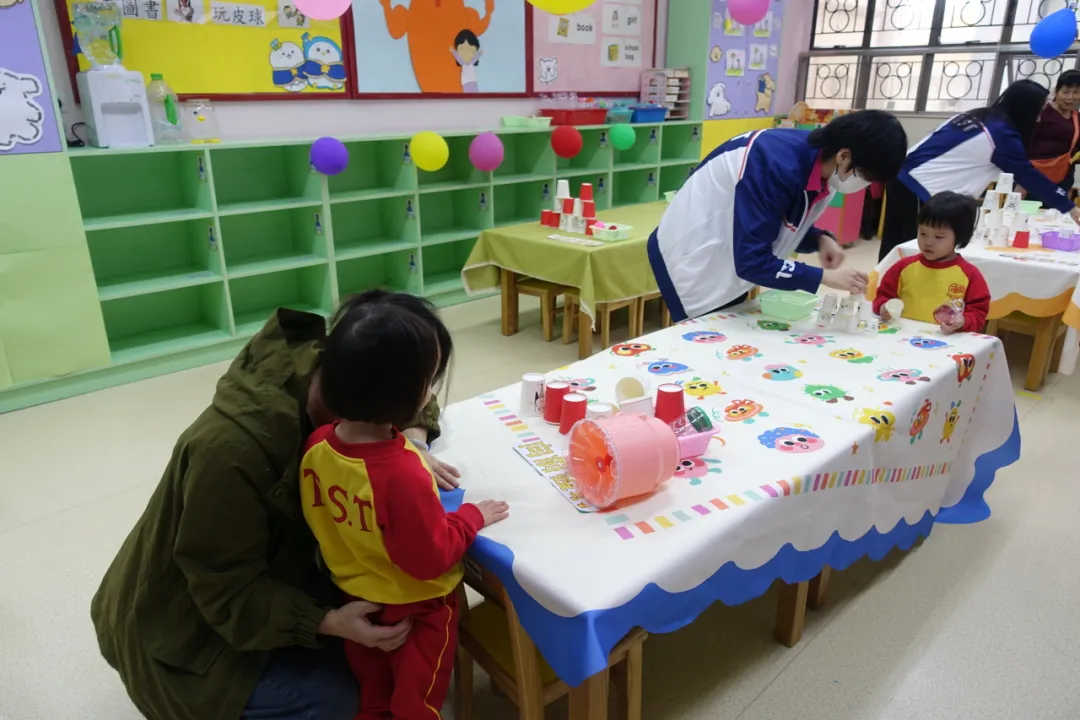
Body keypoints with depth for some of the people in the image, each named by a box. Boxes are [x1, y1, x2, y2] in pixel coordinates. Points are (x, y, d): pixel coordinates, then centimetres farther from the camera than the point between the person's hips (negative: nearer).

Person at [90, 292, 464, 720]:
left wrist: (414, 444, -21)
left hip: (261, 571, 7)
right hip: (180, 625, -6)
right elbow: (229, 591, -27)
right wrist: (326, 622, -37)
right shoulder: (231, 450, -37)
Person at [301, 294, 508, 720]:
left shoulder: (318, 445, -17)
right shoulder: (403, 475, -39)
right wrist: (472, 517, -12)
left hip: (355, 600, 6)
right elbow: (430, 558, -27)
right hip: (415, 610, -6)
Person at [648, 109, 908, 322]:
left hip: (731, 266, 8)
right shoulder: (778, 165, -31)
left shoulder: (818, 160, -6)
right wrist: (825, 277, -27)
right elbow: (752, 262, -31)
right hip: (694, 261, -8)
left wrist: (820, 239, -11)